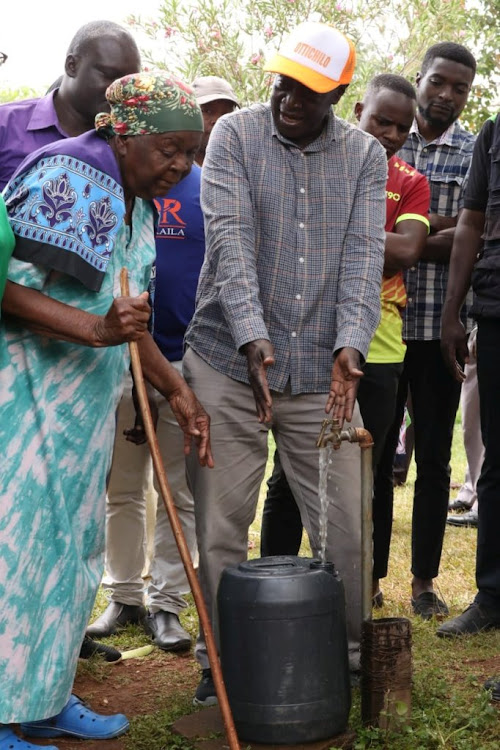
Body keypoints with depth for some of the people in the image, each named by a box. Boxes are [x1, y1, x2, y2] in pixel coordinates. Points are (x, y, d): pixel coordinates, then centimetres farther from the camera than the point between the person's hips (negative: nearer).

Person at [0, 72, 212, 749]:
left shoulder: (138, 209, 15)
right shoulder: (66, 175, -13)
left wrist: (177, 391, 15)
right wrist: (92, 329, -29)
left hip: (84, 402, 10)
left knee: (72, 542, 13)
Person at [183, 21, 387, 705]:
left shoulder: (366, 156, 6)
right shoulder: (234, 136, -1)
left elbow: (364, 255, -5)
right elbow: (230, 239, -14)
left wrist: (349, 344, -22)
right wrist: (252, 339, -27)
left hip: (321, 370, 2)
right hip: (228, 364, -1)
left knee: (347, 524, 3)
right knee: (221, 527, 4)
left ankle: (351, 651, 24)